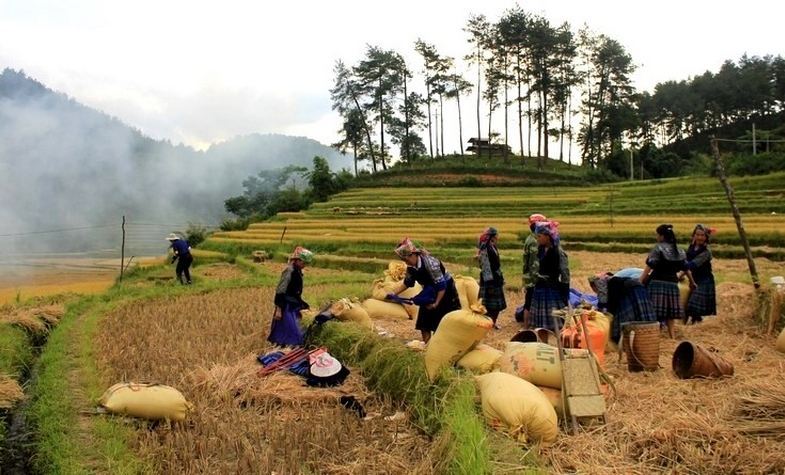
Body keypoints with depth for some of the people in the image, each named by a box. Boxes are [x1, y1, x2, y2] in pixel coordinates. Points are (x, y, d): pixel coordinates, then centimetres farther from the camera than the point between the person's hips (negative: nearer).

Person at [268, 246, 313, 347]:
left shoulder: (298, 272, 11)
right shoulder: (289, 271, -17)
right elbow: (280, 291, -20)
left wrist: (304, 305, 24)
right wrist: (278, 309, -23)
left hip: (293, 308, 9)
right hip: (286, 308, -9)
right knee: (294, 334, -10)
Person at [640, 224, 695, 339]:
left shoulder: (658, 248, -6)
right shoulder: (679, 251, 13)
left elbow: (649, 266, -13)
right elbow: (686, 269, 18)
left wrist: (640, 280, -14)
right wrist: (692, 282, 32)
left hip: (657, 282, -6)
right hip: (672, 283, 6)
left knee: (654, 311, -4)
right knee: (670, 312, 12)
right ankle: (672, 335, 10)